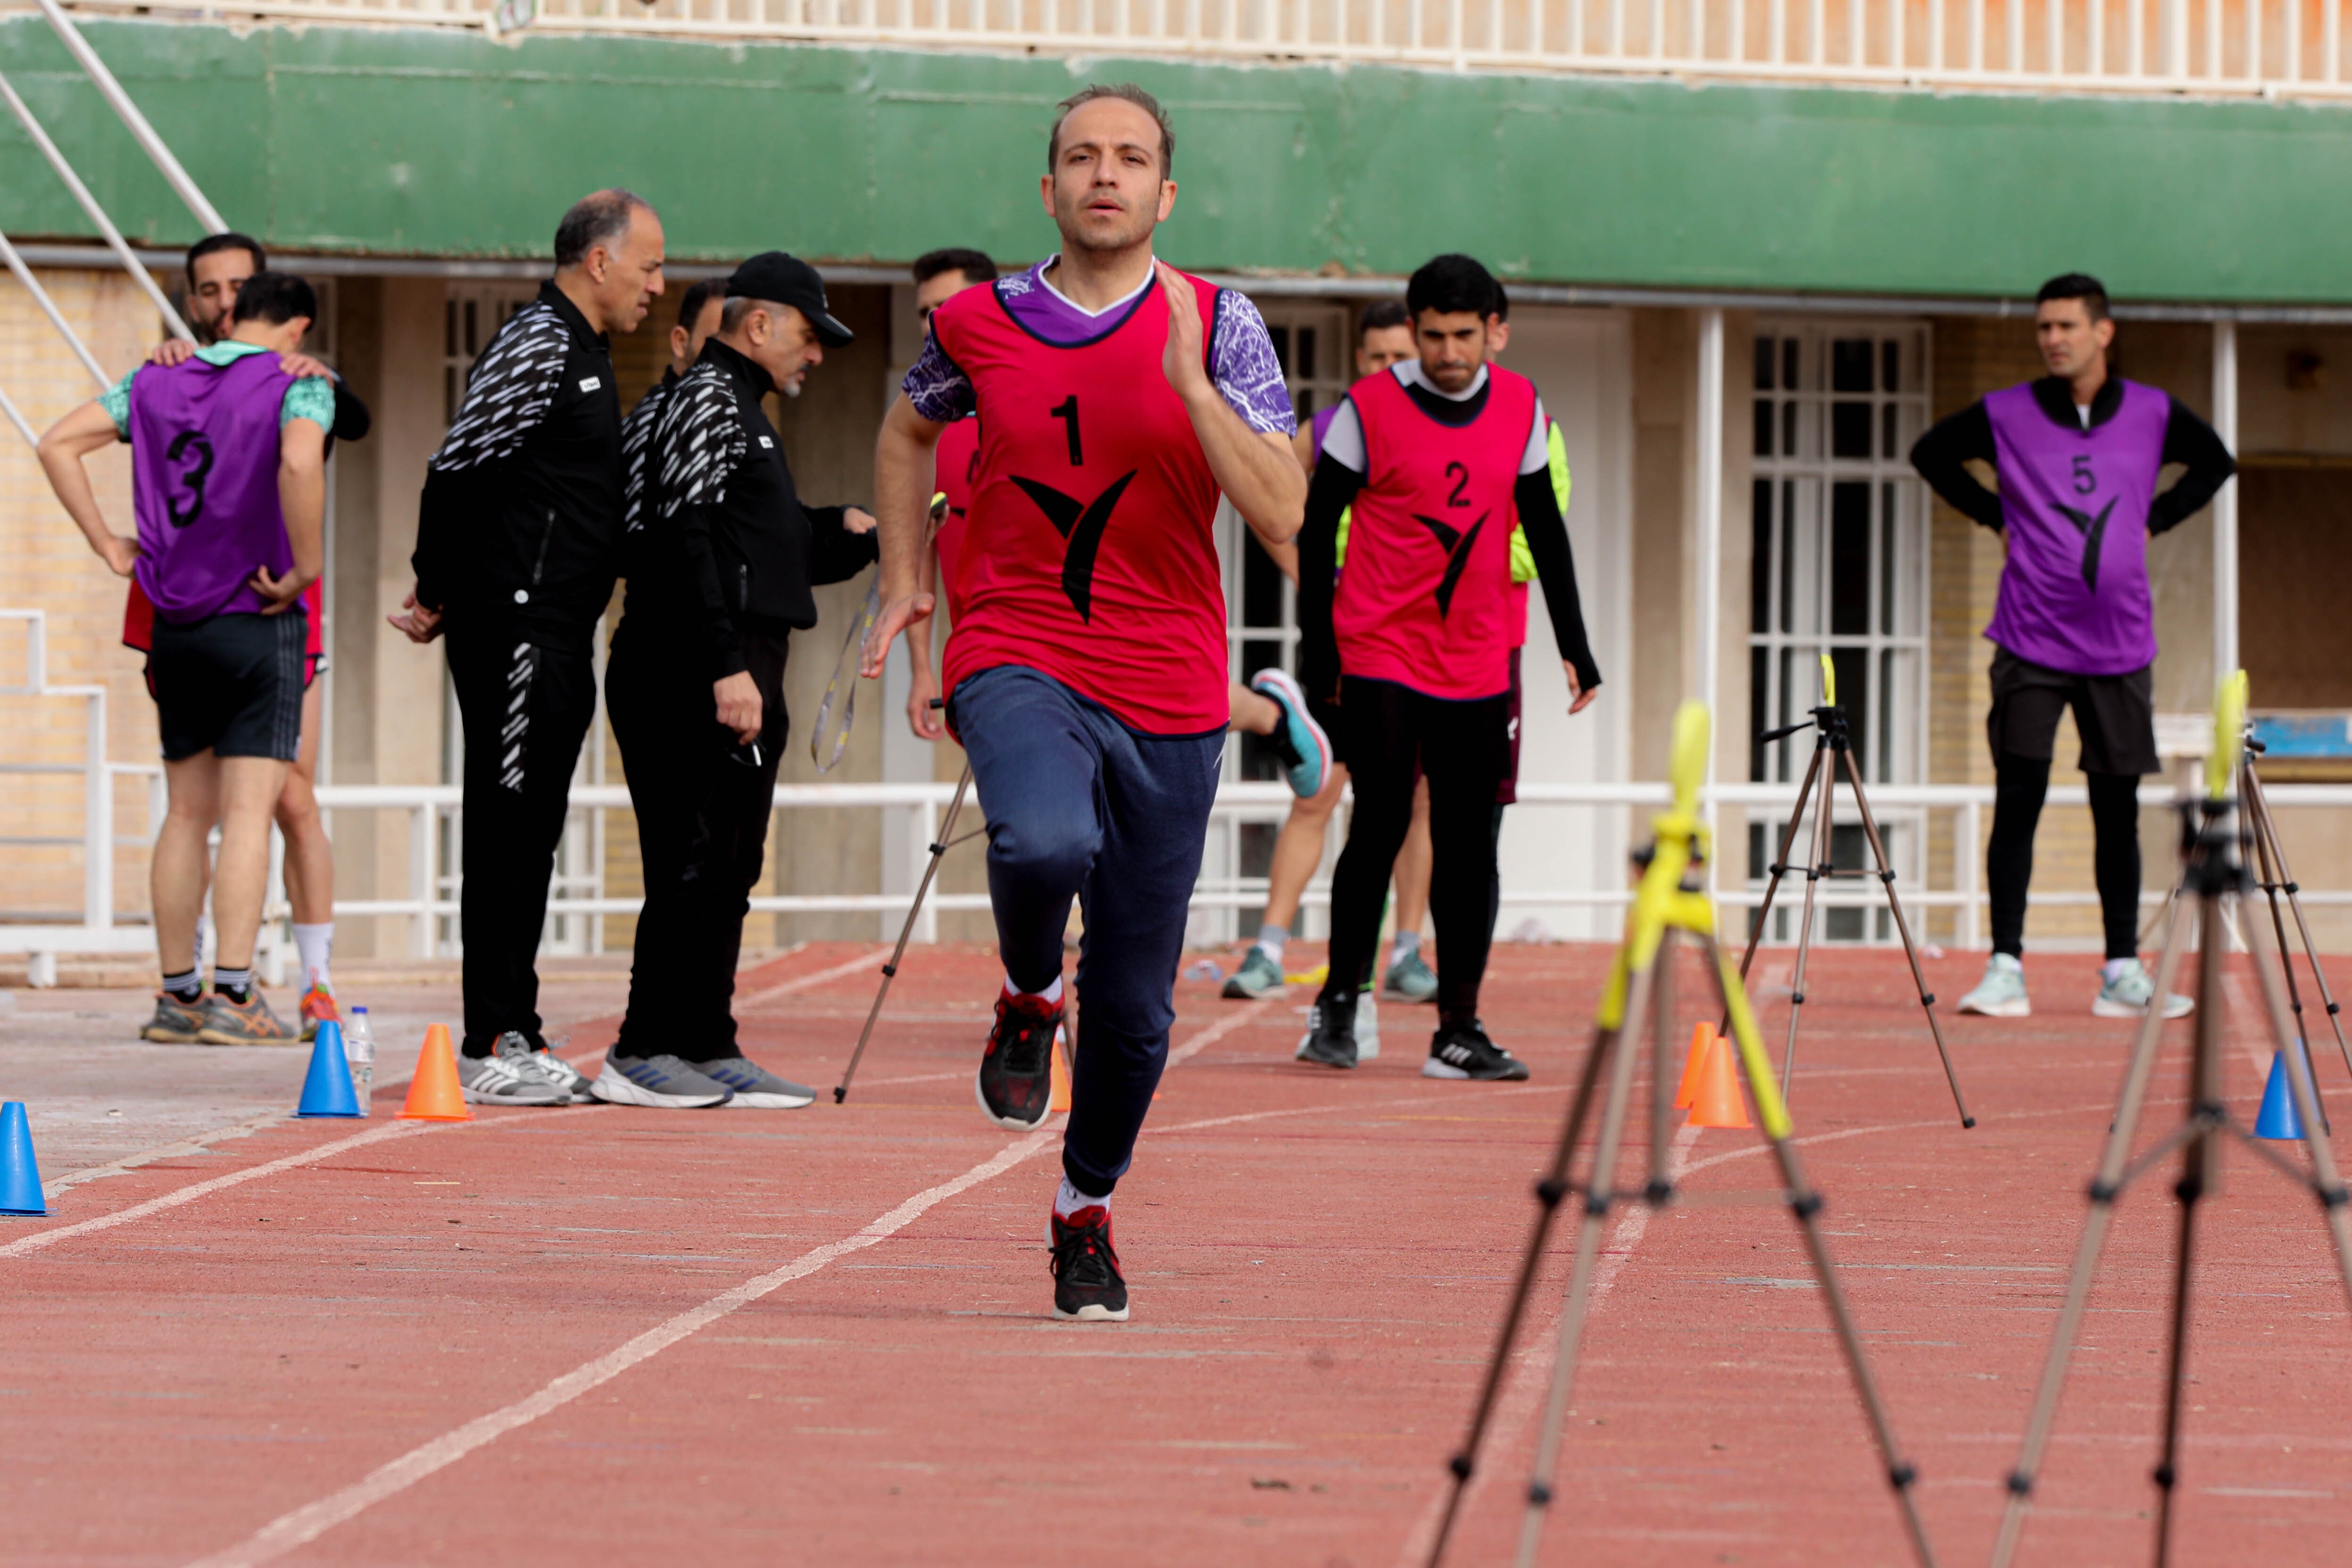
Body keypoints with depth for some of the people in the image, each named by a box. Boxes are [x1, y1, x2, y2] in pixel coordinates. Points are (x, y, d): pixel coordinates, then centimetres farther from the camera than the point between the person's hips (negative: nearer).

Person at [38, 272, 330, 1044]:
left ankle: (178, 995, 16)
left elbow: (59, 444, 5)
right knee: (248, 813, -5)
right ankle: (232, 996, -11)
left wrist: (109, 545, 6)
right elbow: (300, 464, -28)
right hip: (258, 625, -5)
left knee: (187, 814, 13)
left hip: (173, 626, 5)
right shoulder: (297, 386, -7)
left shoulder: (157, 381, 10)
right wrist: (305, 571, -17)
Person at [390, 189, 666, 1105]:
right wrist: (436, 597, -9)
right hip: (515, 627, -10)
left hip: (560, 637, 10)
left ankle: (517, 1042, 15)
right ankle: (494, 1050, -8)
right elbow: (455, 469, -17)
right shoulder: (537, 346, -13)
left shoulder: (583, 353, 19)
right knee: (506, 832, -8)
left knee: (531, 833, 11)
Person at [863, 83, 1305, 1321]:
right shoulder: (979, 326, 2)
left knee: (1132, 1009, 5)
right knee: (1045, 843, -35)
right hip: (1018, 663, -1)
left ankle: (1087, 1210, 31)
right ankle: (1030, 999, -1)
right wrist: (901, 584, 18)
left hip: (1169, 697, 1)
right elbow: (907, 434, 25)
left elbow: (1280, 514, -12)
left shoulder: (1218, 328, -2)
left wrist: (1188, 381, -21)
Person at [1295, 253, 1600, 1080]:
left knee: (1469, 843, 2)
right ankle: (1337, 1004, 7)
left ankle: (1459, 1032, 6)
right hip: (1380, 654, -4)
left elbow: (1545, 529, 13)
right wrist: (1317, 641, -8)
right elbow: (1317, 524, -2)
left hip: (1477, 663, 4)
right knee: (1381, 825, -9)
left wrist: (1573, 643, 11)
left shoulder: (1520, 407, 6)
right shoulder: (1369, 408, -6)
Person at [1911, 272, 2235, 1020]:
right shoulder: (2005, 416, -2)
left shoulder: (2154, 415, 3)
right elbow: (1931, 455, 13)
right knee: (2018, 801, -8)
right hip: (2030, 643, -2)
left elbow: (2215, 464, 20)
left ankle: (2124, 973, 13)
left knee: (2118, 809, 7)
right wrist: (1996, 516, 4)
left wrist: (2154, 520, 8)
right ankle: (2005, 969, -6)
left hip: (2120, 647, 2)